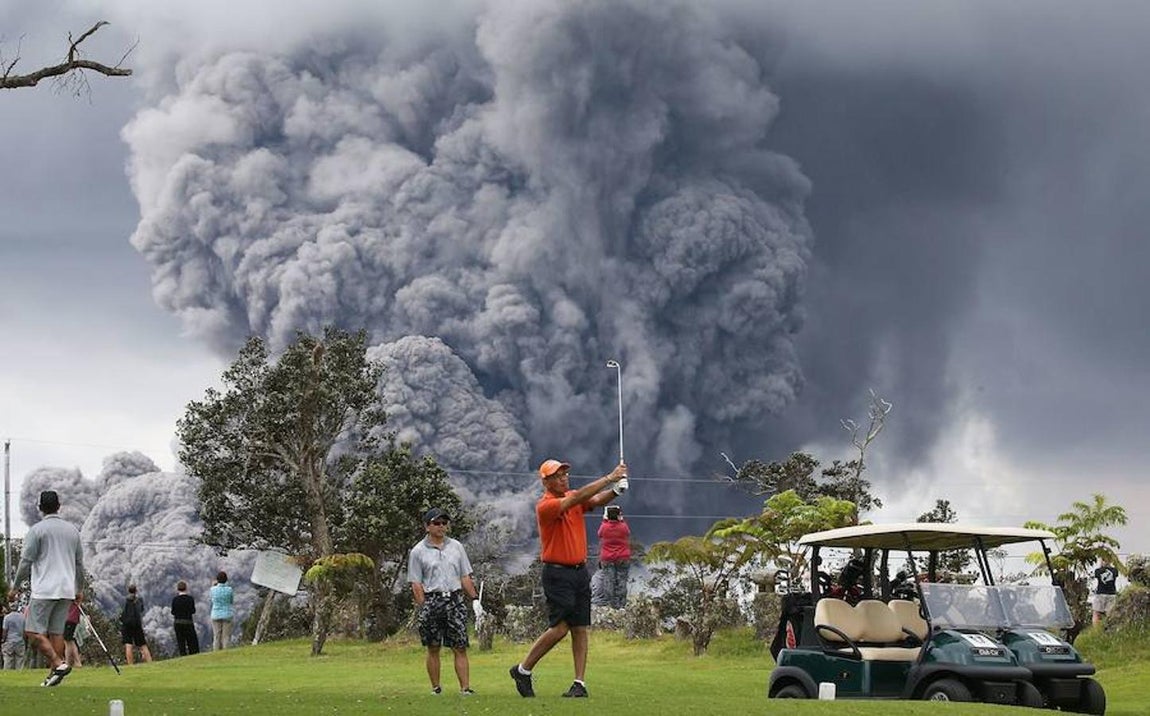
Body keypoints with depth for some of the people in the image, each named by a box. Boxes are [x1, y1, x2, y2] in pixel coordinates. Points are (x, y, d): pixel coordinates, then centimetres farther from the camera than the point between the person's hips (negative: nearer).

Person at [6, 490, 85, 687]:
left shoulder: (37, 530, -5)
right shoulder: (72, 530, 12)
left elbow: (26, 561, -7)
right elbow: (79, 563, 17)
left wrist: (15, 587, 2)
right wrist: (79, 589, 26)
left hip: (44, 590, -6)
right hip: (66, 590, 6)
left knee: (34, 632, -5)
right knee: (56, 632, 9)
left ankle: (58, 663, -20)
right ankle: (54, 675, 4)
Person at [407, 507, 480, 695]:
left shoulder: (456, 547, 14)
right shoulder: (418, 551, 4)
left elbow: (465, 577, 16)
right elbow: (416, 584, 0)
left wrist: (475, 599, 7)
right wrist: (423, 608, -8)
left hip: (455, 599, 2)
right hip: (431, 600, -2)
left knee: (460, 648, -4)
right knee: (433, 648, 3)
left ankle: (465, 688, -7)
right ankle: (436, 688, 11)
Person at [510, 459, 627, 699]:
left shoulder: (572, 498, 10)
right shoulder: (545, 506, -13)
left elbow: (597, 500, -5)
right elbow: (578, 497, -24)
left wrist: (617, 489, -25)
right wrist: (610, 477, -25)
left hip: (580, 571, 7)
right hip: (557, 573, -7)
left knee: (581, 629, 2)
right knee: (559, 627, -9)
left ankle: (580, 683, 3)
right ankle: (523, 670, 6)